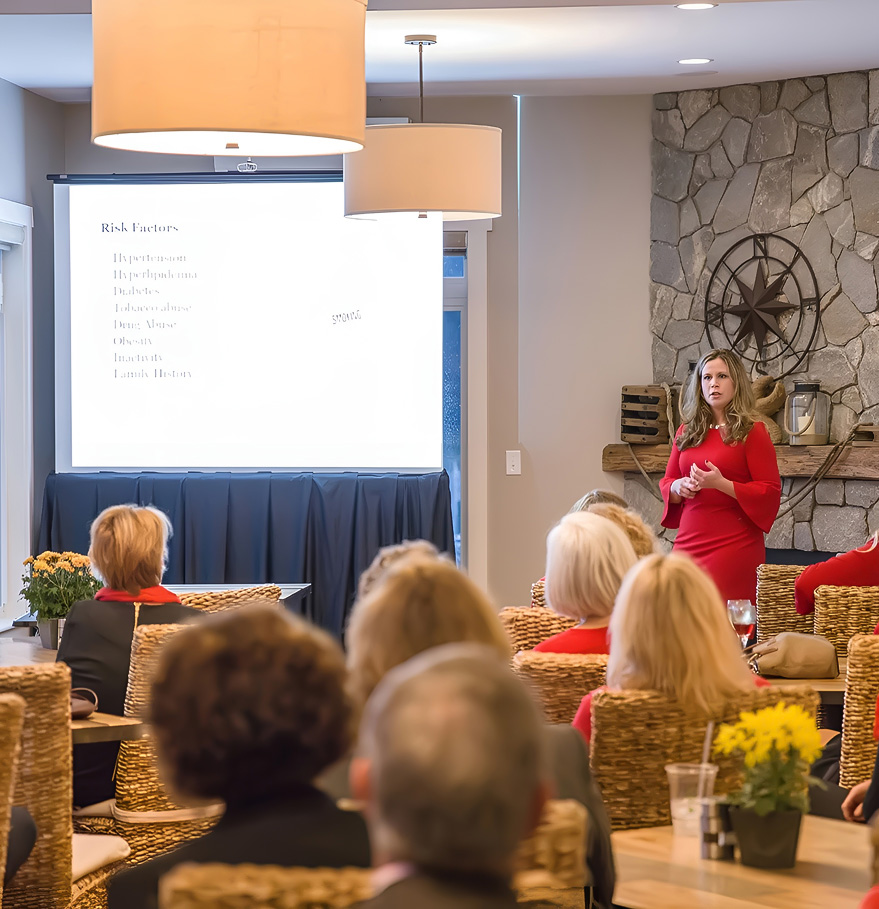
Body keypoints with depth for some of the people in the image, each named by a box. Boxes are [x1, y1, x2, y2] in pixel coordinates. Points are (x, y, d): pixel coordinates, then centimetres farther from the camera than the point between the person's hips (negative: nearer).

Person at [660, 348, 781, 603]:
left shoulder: (752, 432, -2)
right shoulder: (687, 433, 14)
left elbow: (770, 491, -5)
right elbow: (666, 483, 22)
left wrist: (721, 484, -16)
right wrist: (678, 487, -2)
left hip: (734, 544, -5)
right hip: (688, 542, 5)